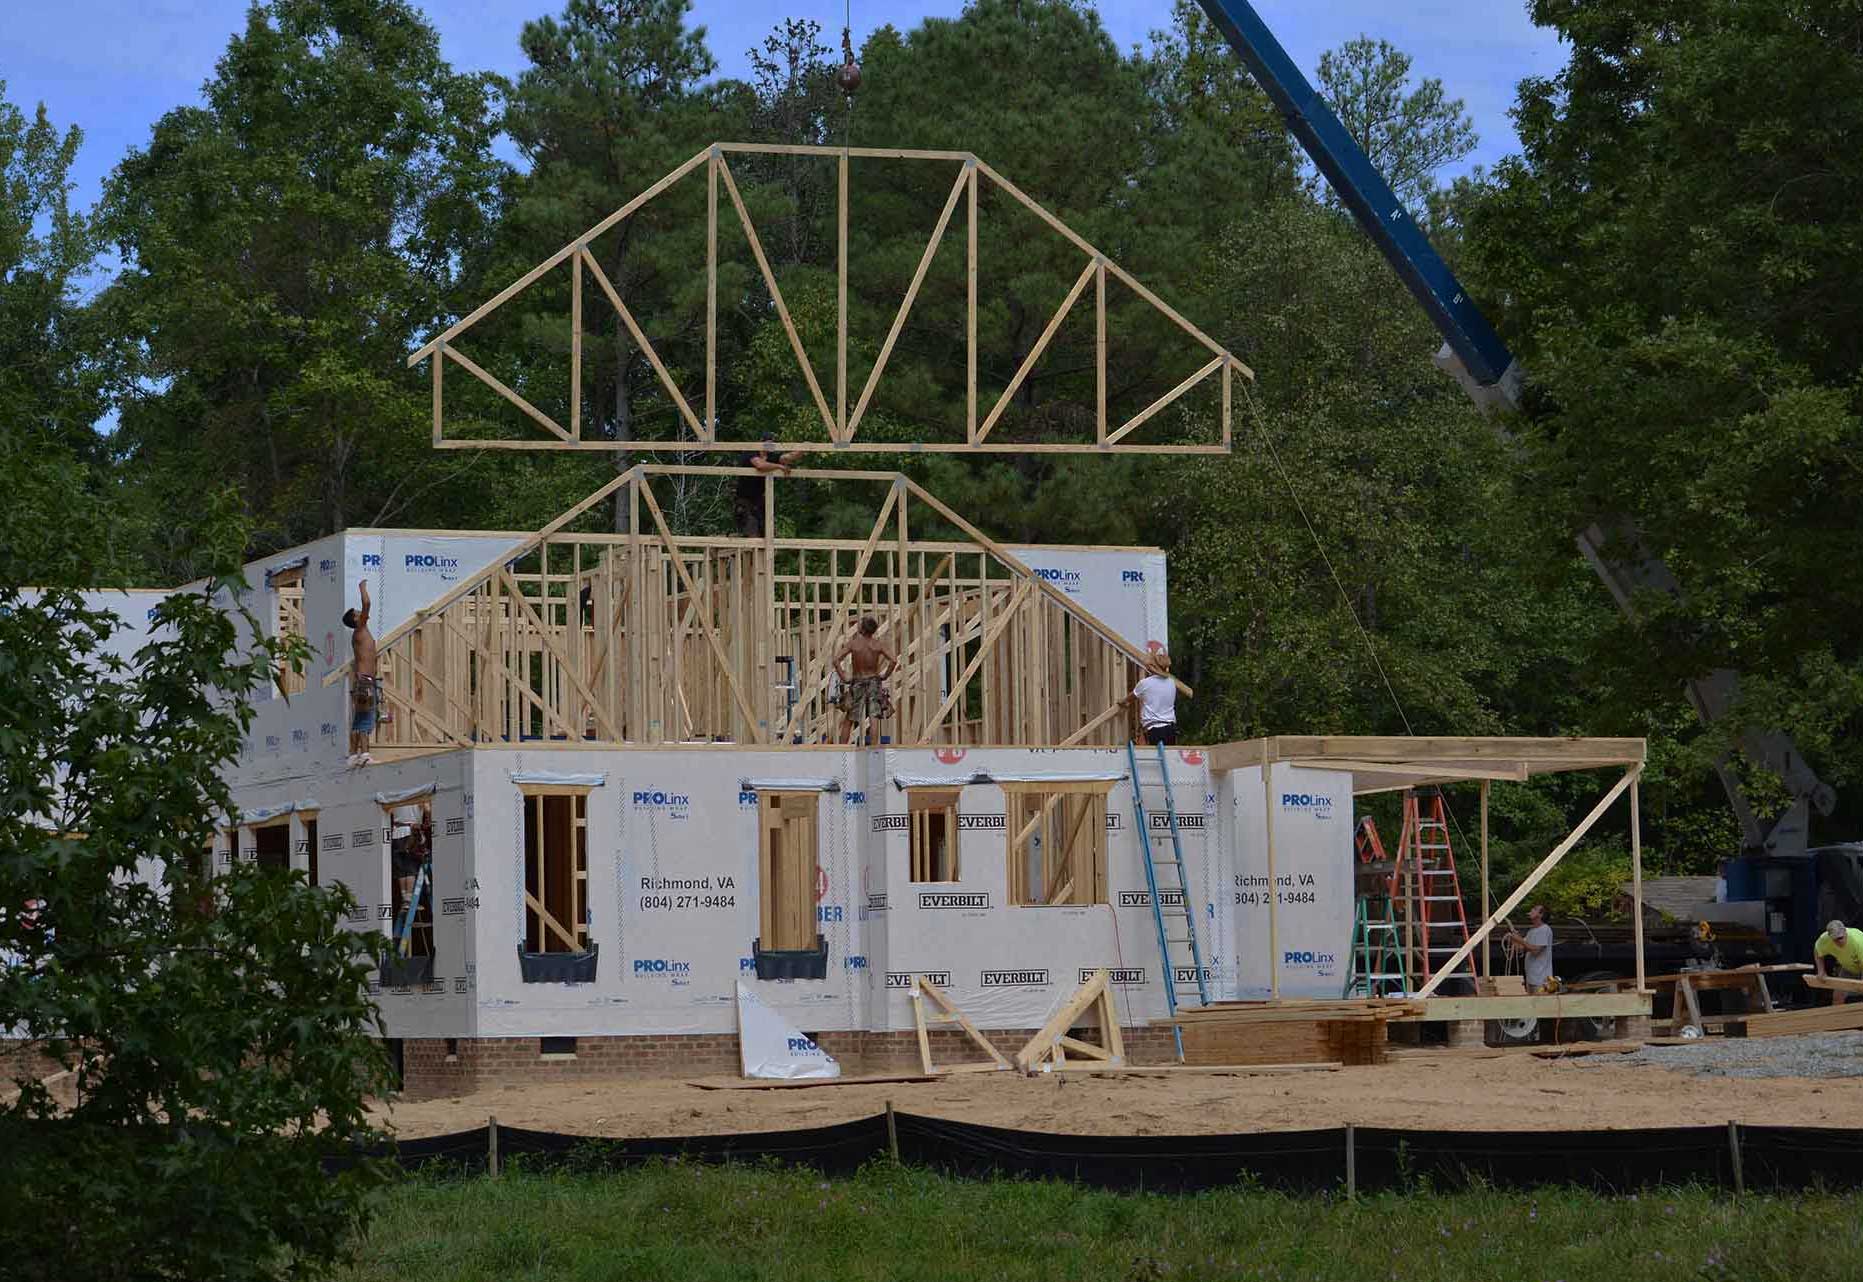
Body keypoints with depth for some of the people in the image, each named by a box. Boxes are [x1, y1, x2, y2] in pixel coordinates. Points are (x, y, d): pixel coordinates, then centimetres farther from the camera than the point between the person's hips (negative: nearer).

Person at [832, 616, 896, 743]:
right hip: (874, 682, 0)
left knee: (849, 719, 10)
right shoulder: (877, 645, -5)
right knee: (874, 718, -3)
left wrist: (843, 677, -8)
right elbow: (894, 661, -13)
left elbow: (836, 660, -17)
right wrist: (885, 675, -2)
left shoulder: (853, 643, -8)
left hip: (857, 682, 0)